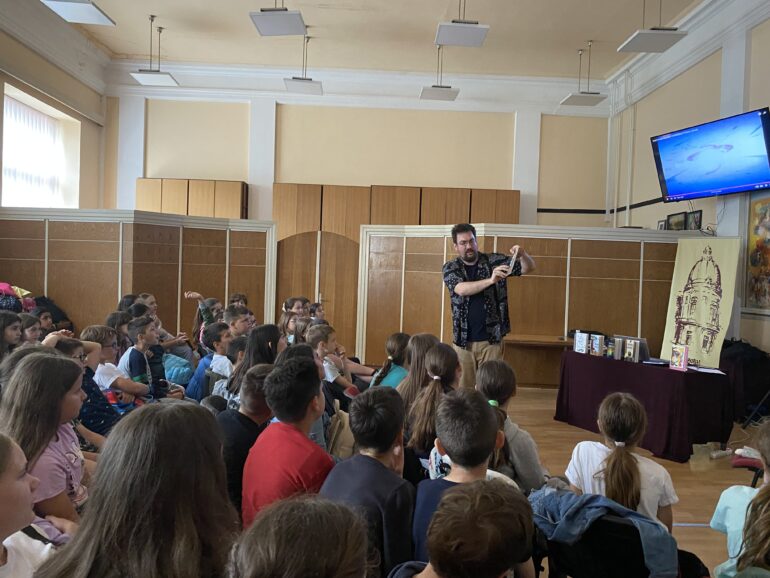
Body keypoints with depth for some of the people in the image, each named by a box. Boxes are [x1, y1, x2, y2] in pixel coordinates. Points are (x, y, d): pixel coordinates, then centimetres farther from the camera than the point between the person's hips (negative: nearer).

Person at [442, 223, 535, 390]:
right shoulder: (450, 268, 1)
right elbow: (461, 289, -18)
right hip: (463, 340, 0)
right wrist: (491, 280, -32)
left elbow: (529, 268, 1)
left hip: (491, 339, 0)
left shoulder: (494, 261, 2)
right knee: (463, 388, 7)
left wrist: (522, 255, -21)